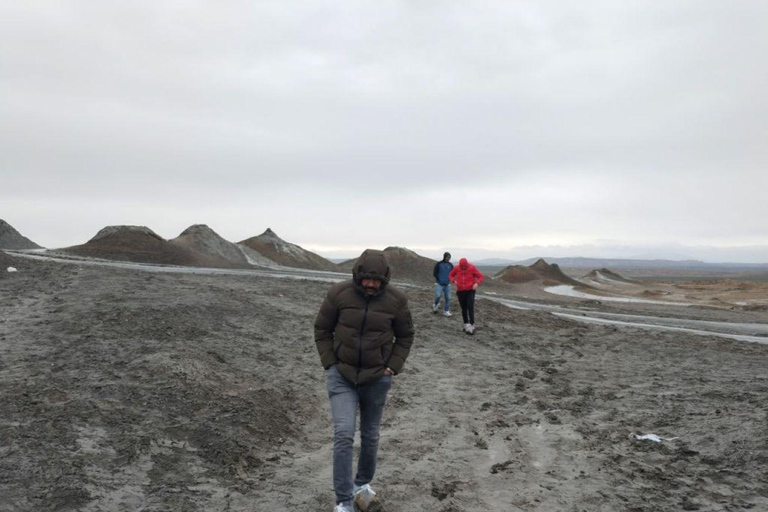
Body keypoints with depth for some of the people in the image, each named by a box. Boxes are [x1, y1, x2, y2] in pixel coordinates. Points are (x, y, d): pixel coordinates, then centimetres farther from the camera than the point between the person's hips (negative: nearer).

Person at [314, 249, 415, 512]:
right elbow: (322, 330, 1)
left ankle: (363, 483, 39)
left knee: (370, 435, 14)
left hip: (377, 379, 1)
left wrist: (392, 367, -4)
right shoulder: (339, 293, -11)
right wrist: (330, 364, -5)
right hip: (341, 376, -1)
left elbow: (405, 336, 5)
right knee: (343, 434, -11)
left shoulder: (396, 299, -9)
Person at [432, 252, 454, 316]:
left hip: (447, 284, 3)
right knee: (438, 295, -18)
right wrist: (439, 279, -8)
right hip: (439, 284, -3)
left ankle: (446, 311, 7)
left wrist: (450, 280, -2)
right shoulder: (439, 264, -3)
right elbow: (434, 273, -1)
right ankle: (436, 305, 12)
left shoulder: (450, 265, 6)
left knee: (448, 298, -1)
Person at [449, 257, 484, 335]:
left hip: (470, 291, -3)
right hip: (460, 291, 3)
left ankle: (472, 325, -13)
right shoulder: (456, 268, -6)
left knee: (470, 308, -14)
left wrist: (477, 283, -24)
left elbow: (480, 277, -5)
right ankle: (466, 325, 16)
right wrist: (454, 281, -8)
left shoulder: (472, 268, -13)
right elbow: (451, 275, 12)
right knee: (463, 308, 6)